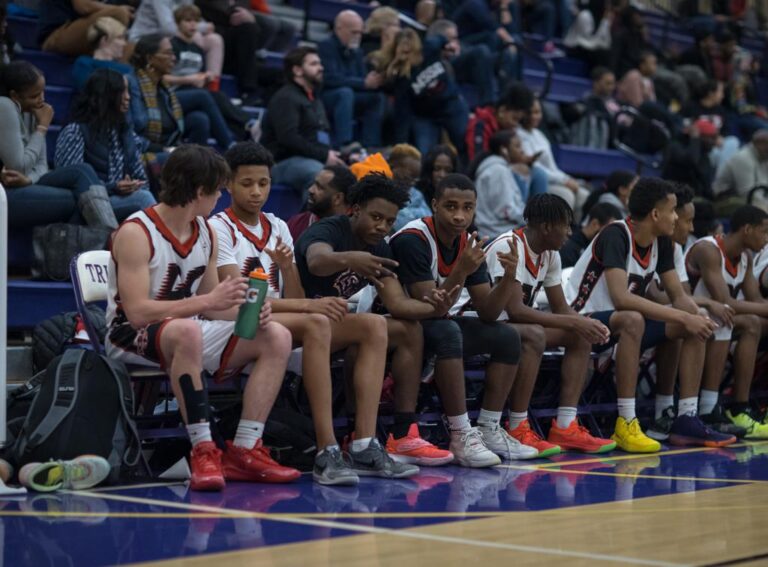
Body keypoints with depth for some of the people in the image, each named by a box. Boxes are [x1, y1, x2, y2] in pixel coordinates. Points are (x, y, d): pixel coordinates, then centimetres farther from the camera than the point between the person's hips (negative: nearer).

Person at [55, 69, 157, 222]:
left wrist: (135, 186, -7)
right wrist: (111, 188, -20)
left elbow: (141, 177, 18)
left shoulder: (125, 131, 19)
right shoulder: (75, 131, -2)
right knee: (143, 198, -32)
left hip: (123, 198, 5)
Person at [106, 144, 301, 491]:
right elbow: (137, 312, -26)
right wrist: (209, 300, -30)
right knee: (187, 331, -41)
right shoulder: (136, 234, -17)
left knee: (277, 337, -7)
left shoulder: (206, 234, 8)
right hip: (132, 337, -8)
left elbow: (210, 307, 10)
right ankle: (202, 450, -35)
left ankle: (243, 451, -14)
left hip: (186, 332, 8)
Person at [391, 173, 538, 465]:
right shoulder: (412, 240, -23)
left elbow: (487, 313, -3)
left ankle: (489, 430, -2)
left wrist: (509, 277, -20)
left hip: (441, 322, 8)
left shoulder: (470, 244, 0)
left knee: (507, 337, -4)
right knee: (447, 331, -35)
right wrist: (461, 272, -39)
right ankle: (462, 437, -31)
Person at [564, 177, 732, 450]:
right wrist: (684, 317, -33)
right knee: (632, 320, -38)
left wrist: (696, 316, -18)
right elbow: (621, 298, -35)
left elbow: (678, 296, 6)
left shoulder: (661, 242, 2)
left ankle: (686, 420, -4)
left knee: (695, 327, -5)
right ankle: (626, 425, -33)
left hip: (624, 324, 9)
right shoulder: (616, 235, -23)